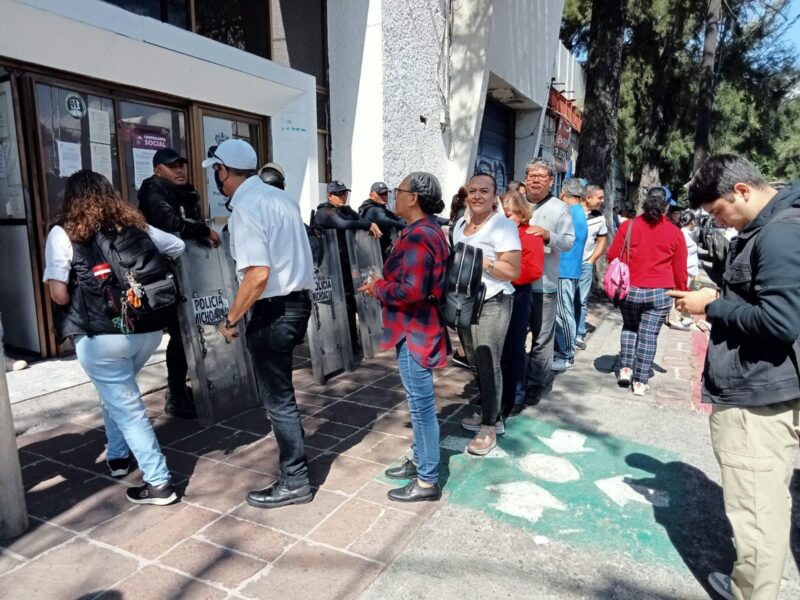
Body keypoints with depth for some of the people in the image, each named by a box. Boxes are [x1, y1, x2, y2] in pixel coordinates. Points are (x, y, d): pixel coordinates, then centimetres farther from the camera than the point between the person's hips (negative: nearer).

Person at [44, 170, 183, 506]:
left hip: (101, 336, -5)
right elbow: (178, 247, 21)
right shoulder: (135, 226, 9)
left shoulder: (63, 234, -2)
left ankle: (158, 483, 10)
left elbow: (59, 294, -11)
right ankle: (119, 456, 39)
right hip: (149, 330, 5)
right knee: (116, 393, 29)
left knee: (127, 408, 6)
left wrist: (81, 302, 9)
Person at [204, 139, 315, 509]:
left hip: (272, 310, -9)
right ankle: (293, 458, 42)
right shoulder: (281, 197, 10)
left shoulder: (245, 207, -17)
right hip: (298, 300, 9)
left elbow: (258, 274, -26)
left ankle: (294, 482, 18)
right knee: (280, 391, 24)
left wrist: (230, 319, -16)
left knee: (277, 398, 4)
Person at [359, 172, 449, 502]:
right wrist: (384, 282, 8)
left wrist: (377, 288, -13)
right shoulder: (428, 230, 12)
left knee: (421, 405, 0)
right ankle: (420, 461, 35)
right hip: (417, 326, 11)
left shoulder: (417, 236, -21)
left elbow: (411, 291, -29)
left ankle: (428, 481, 14)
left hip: (415, 331, -11)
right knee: (418, 402, 20)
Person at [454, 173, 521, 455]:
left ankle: (489, 427, 12)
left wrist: (478, 259, -20)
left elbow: (513, 271, -17)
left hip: (492, 305, -7)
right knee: (477, 364, 13)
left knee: (489, 366, -1)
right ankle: (490, 415, 29)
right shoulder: (460, 225, 13)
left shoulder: (503, 225, -11)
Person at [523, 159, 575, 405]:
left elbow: (569, 242, -5)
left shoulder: (559, 208, 2)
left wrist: (548, 235, -22)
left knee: (541, 337, 3)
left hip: (544, 284, -3)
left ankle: (535, 384, 16)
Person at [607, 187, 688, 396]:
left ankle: (625, 368, 15)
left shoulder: (628, 226, -3)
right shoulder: (675, 233, -2)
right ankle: (640, 382, 10)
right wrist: (682, 293, 18)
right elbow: (680, 270, 3)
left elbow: (613, 256, 1)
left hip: (630, 290, 1)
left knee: (629, 328, 22)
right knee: (649, 335, 5)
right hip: (660, 293, 0)